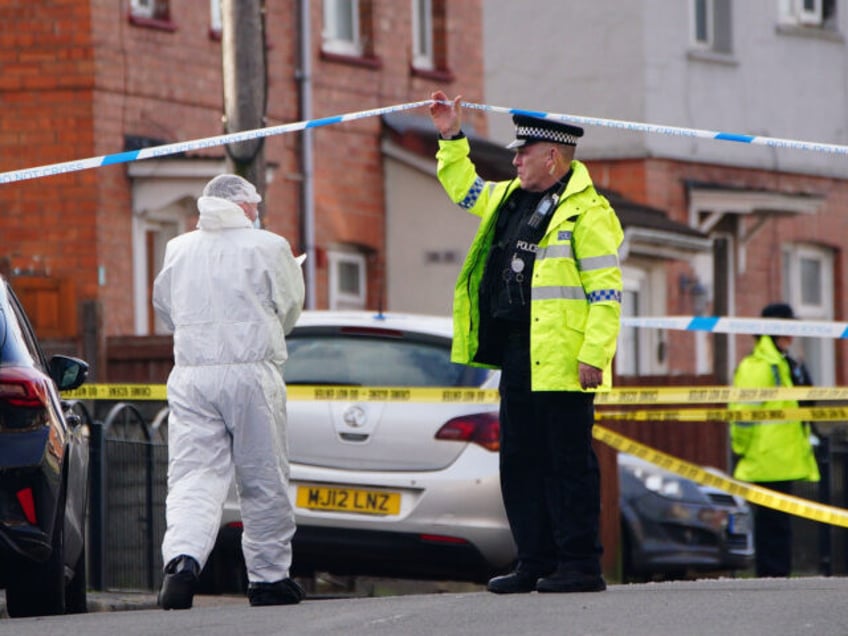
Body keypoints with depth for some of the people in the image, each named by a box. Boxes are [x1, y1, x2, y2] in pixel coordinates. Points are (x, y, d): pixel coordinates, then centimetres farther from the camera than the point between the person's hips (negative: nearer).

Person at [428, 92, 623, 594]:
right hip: (517, 358, 9)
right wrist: (452, 138, 21)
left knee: (569, 463, -5)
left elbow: (605, 292, -14)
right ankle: (536, 563, 17)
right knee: (521, 463, 11)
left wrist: (594, 356, -20)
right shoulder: (511, 200, 16)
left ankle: (582, 565, -2)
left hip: (561, 361, -9)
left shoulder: (587, 212, -10)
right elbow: (464, 188, 35)